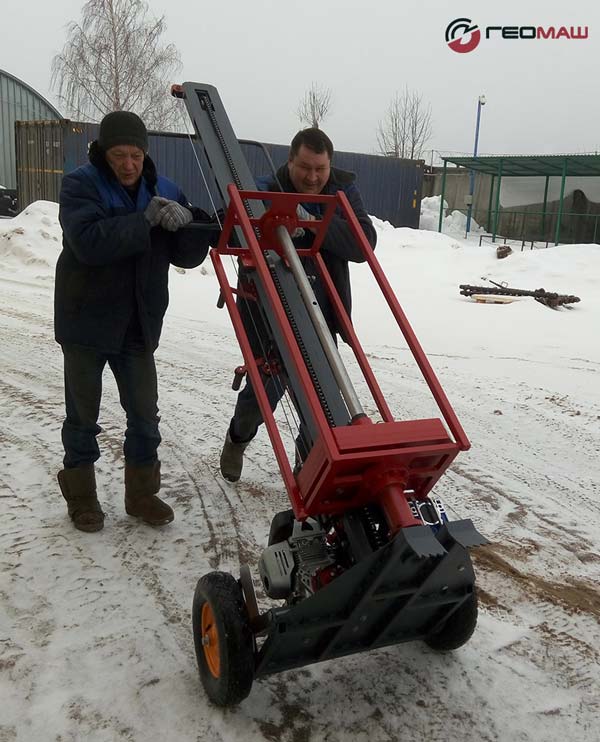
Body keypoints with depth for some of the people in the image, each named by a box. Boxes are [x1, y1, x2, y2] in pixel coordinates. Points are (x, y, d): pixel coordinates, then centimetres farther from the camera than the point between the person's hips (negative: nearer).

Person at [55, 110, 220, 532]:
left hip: (138, 325, 4)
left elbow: (187, 257, 0)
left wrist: (193, 223, -20)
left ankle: (142, 493, 26)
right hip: (87, 320, -3)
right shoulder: (80, 185, -9)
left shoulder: (165, 192, 3)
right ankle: (81, 497, 26)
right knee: (83, 414, 9)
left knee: (145, 413, 9)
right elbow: (88, 241, -27)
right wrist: (146, 221, -30)